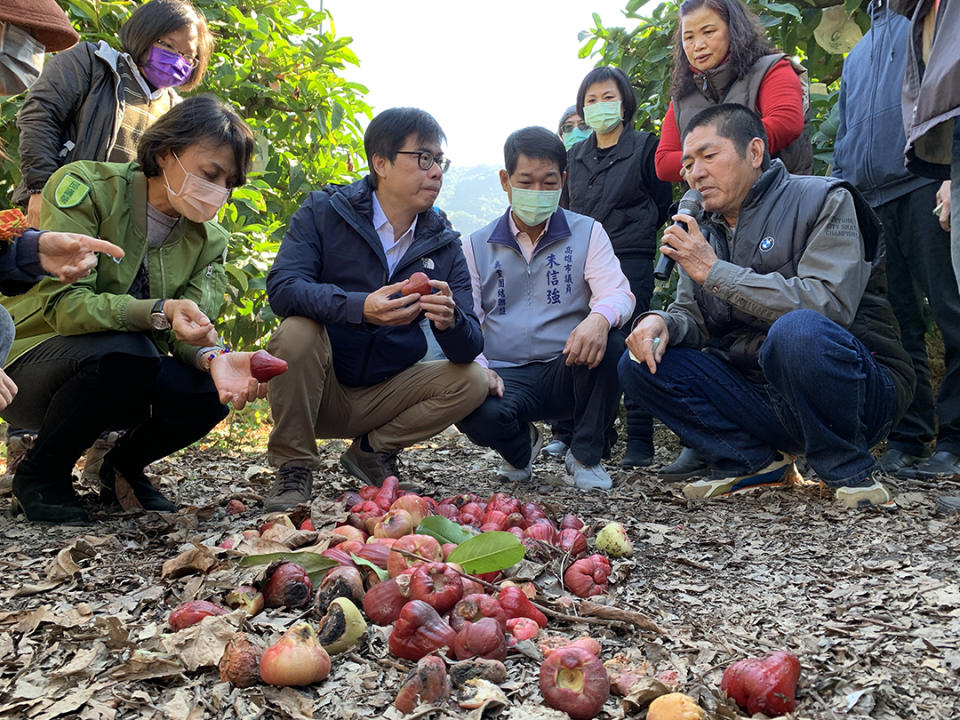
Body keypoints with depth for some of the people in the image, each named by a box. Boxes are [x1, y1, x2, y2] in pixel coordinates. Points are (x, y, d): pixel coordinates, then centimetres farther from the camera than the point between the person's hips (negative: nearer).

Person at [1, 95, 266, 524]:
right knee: (124, 352, -36)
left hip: (129, 375, 5)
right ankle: (40, 474, -8)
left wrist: (212, 357, -35)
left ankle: (123, 466, 9)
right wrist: (159, 312, -40)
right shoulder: (85, 187, -17)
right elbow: (62, 303, -25)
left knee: (209, 391, -24)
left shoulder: (209, 239, 0)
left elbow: (190, 329, -10)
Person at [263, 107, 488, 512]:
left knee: (472, 381, -16)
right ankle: (293, 470, -12)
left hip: (384, 395, 3)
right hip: (317, 392, -3)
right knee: (298, 331, -30)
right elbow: (282, 288, -24)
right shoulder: (324, 212, -8)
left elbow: (470, 348, -7)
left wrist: (451, 322, -33)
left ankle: (373, 449, 5)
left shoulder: (442, 245, 0)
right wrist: (360, 307, -41)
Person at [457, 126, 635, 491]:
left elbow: (619, 294, -6)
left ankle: (585, 455, -7)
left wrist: (600, 317, -32)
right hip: (506, 376, 0)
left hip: (568, 370, 0)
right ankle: (520, 445, 8)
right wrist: (478, 367, -14)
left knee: (607, 341, -33)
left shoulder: (587, 233, 7)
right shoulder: (479, 245, 10)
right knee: (472, 412, -34)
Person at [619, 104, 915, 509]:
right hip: (762, 397, 6)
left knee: (798, 331, -38)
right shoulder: (704, 232, 12)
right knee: (640, 363, -6)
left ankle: (851, 470, -14)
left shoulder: (823, 201, -8)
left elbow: (829, 306, -23)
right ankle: (756, 461, -2)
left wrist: (714, 271, -20)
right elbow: (691, 317, 12)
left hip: (859, 388, -5)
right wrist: (663, 322, -15)